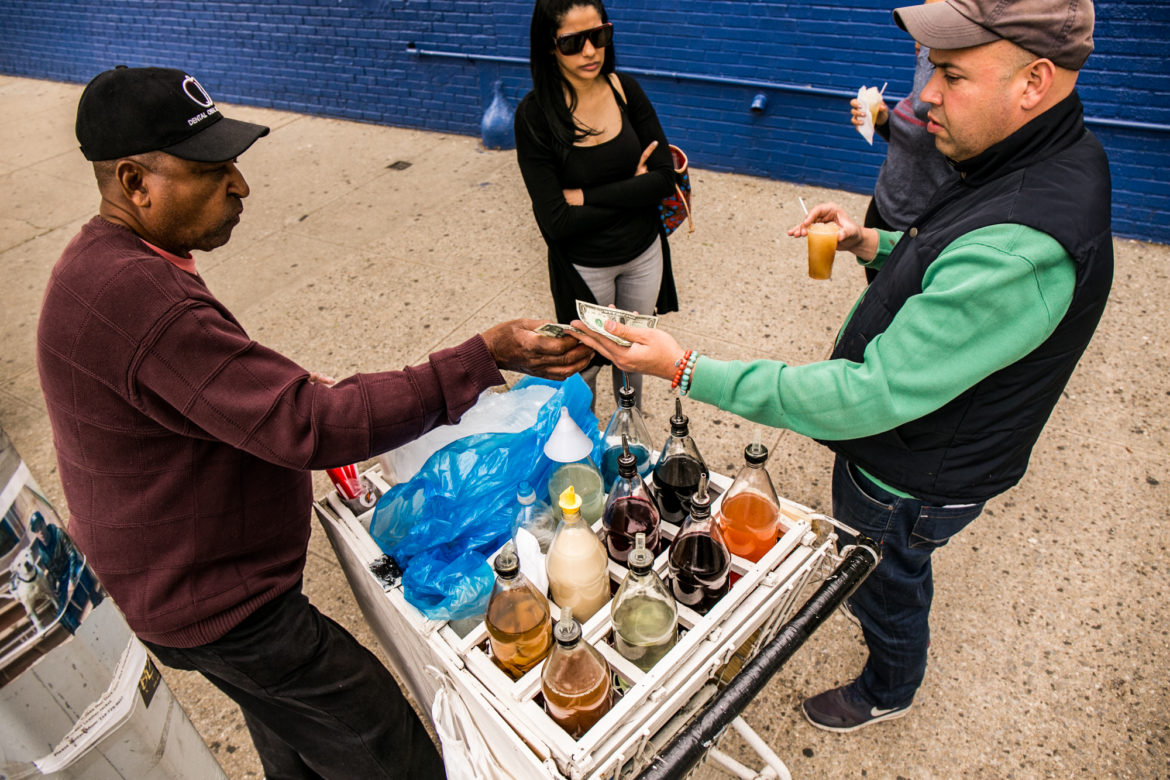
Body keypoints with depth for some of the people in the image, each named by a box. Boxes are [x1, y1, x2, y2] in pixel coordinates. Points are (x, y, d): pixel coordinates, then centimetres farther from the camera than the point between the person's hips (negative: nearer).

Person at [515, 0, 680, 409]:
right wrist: (631, 191, -16)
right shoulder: (535, 113, -19)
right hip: (584, 265, -3)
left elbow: (664, 177, -13)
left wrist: (584, 196, -21)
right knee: (584, 366, 16)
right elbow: (556, 222, -23)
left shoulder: (625, 89, -8)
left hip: (644, 252, 4)